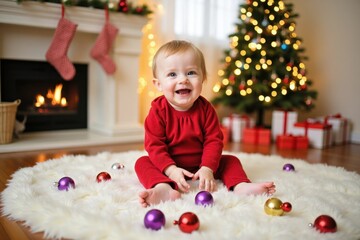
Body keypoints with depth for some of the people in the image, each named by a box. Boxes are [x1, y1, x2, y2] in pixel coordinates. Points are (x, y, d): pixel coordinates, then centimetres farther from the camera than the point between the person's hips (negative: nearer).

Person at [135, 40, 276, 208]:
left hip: (200, 165, 3)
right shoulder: (158, 110, -14)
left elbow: (214, 140, -9)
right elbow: (154, 144, -16)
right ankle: (163, 188, -50)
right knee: (142, 163, -24)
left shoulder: (205, 108, -8)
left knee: (230, 161, -6)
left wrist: (207, 169, -20)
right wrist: (171, 169, -27)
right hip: (170, 167, -2)